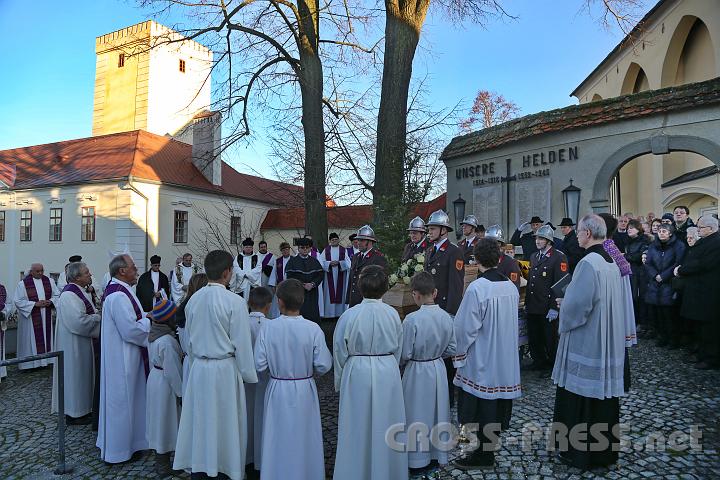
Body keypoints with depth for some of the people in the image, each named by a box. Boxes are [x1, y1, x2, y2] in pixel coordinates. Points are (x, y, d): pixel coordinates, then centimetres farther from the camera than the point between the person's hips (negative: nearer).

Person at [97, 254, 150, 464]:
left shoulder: (118, 290, 9)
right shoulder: (119, 296, -24)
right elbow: (130, 330, -26)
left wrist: (144, 319, 5)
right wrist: (149, 320, -12)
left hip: (122, 355, 10)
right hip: (122, 357, -10)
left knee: (120, 398, 20)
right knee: (121, 400, 3)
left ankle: (112, 443, 35)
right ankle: (117, 450, 19)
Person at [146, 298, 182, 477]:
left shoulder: (154, 334, 0)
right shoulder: (168, 341, -27)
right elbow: (172, 370, -23)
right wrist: (181, 392, -15)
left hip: (155, 377, 9)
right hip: (165, 384, -9)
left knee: (158, 420, 19)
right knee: (165, 421, 5)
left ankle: (160, 459, 35)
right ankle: (163, 465, 18)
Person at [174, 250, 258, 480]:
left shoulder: (193, 300, 0)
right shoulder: (235, 302, -17)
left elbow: (189, 338, 10)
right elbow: (242, 343, -13)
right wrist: (249, 375, -2)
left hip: (198, 368, 5)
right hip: (225, 369, -5)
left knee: (200, 419, 17)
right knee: (224, 423, 9)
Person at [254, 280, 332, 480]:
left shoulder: (267, 328, -15)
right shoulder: (313, 329, -16)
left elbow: (259, 365, -12)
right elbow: (323, 366, -14)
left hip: (277, 391, 0)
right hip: (305, 391, 0)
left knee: (279, 439, 17)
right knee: (304, 439, 17)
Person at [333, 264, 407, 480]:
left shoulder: (350, 315, -15)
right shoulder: (393, 314, -9)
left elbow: (340, 353, -6)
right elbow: (398, 350, 2)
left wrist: (339, 382, 9)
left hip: (357, 374, -2)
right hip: (387, 373, 2)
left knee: (357, 427, 14)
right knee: (384, 425, 17)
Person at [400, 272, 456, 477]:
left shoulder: (412, 319, -24)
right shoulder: (445, 317, -8)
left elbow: (405, 354, -17)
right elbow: (451, 349, 2)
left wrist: (400, 362, 3)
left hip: (417, 373, -5)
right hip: (438, 370, 5)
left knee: (417, 415, 11)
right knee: (436, 412, 19)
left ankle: (418, 463, 23)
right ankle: (436, 456, 35)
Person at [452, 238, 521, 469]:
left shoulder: (477, 288, -21)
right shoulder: (511, 286, 0)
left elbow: (466, 328, -17)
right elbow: (512, 324, 10)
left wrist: (459, 355, -4)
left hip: (482, 362, -7)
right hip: (506, 360, 7)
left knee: (481, 409, 6)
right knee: (498, 405, 16)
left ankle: (483, 454, 17)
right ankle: (488, 448, 29)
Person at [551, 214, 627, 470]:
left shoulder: (588, 263, -20)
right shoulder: (611, 263, 8)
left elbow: (576, 306, -23)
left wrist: (563, 305, -2)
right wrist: (569, 303, 14)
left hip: (585, 344, -8)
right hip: (608, 343, 9)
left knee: (580, 398, 4)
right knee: (603, 395, 17)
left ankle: (579, 450, 16)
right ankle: (605, 448, 29)